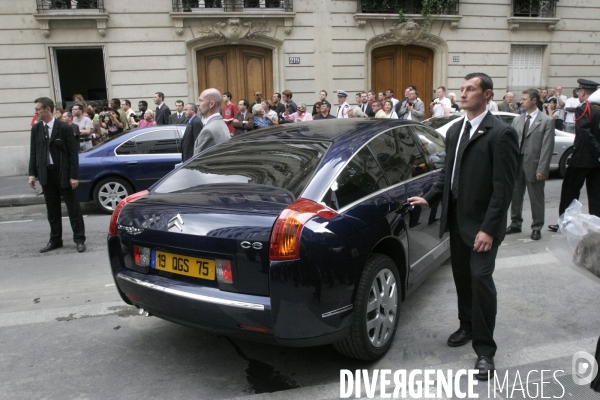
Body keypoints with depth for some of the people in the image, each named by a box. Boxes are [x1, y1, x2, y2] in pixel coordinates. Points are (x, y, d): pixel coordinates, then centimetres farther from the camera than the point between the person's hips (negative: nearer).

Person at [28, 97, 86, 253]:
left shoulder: (64, 128, -8)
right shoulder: (36, 129, 7)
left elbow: (73, 153, -9)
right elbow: (33, 152, 10)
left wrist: (74, 176, -13)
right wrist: (32, 174, 3)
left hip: (63, 173, -5)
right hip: (46, 174, 5)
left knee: (73, 208, 2)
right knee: (52, 210, 12)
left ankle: (79, 239, 10)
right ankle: (55, 240, 22)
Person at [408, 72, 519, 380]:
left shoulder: (500, 133, -12)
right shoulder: (455, 131, 11)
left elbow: (504, 186, -16)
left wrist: (489, 228, -19)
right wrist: (430, 198, 8)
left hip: (482, 223, -7)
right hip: (456, 218, 7)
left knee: (480, 278, -7)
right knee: (461, 276, 16)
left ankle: (485, 349, 7)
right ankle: (467, 326, 36)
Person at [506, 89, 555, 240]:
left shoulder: (547, 121, -4)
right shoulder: (517, 120, 9)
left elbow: (547, 147, -9)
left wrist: (542, 169, -15)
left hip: (533, 165, -4)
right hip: (517, 164, 4)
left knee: (536, 199, 6)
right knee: (515, 196, 12)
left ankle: (536, 228, 19)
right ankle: (515, 224, 27)